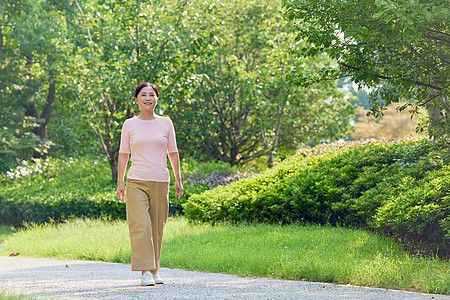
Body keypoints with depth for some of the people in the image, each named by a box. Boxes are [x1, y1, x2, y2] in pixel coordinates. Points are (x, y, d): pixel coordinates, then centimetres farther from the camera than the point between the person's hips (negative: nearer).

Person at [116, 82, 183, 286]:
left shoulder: (165, 123, 8)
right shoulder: (130, 125, 6)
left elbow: (173, 153, 12)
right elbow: (123, 155, 9)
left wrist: (178, 180, 8)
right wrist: (120, 183, 4)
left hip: (160, 183, 2)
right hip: (136, 182, -1)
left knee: (157, 228, 4)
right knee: (140, 226, -12)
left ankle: (155, 270, 15)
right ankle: (145, 272, -13)